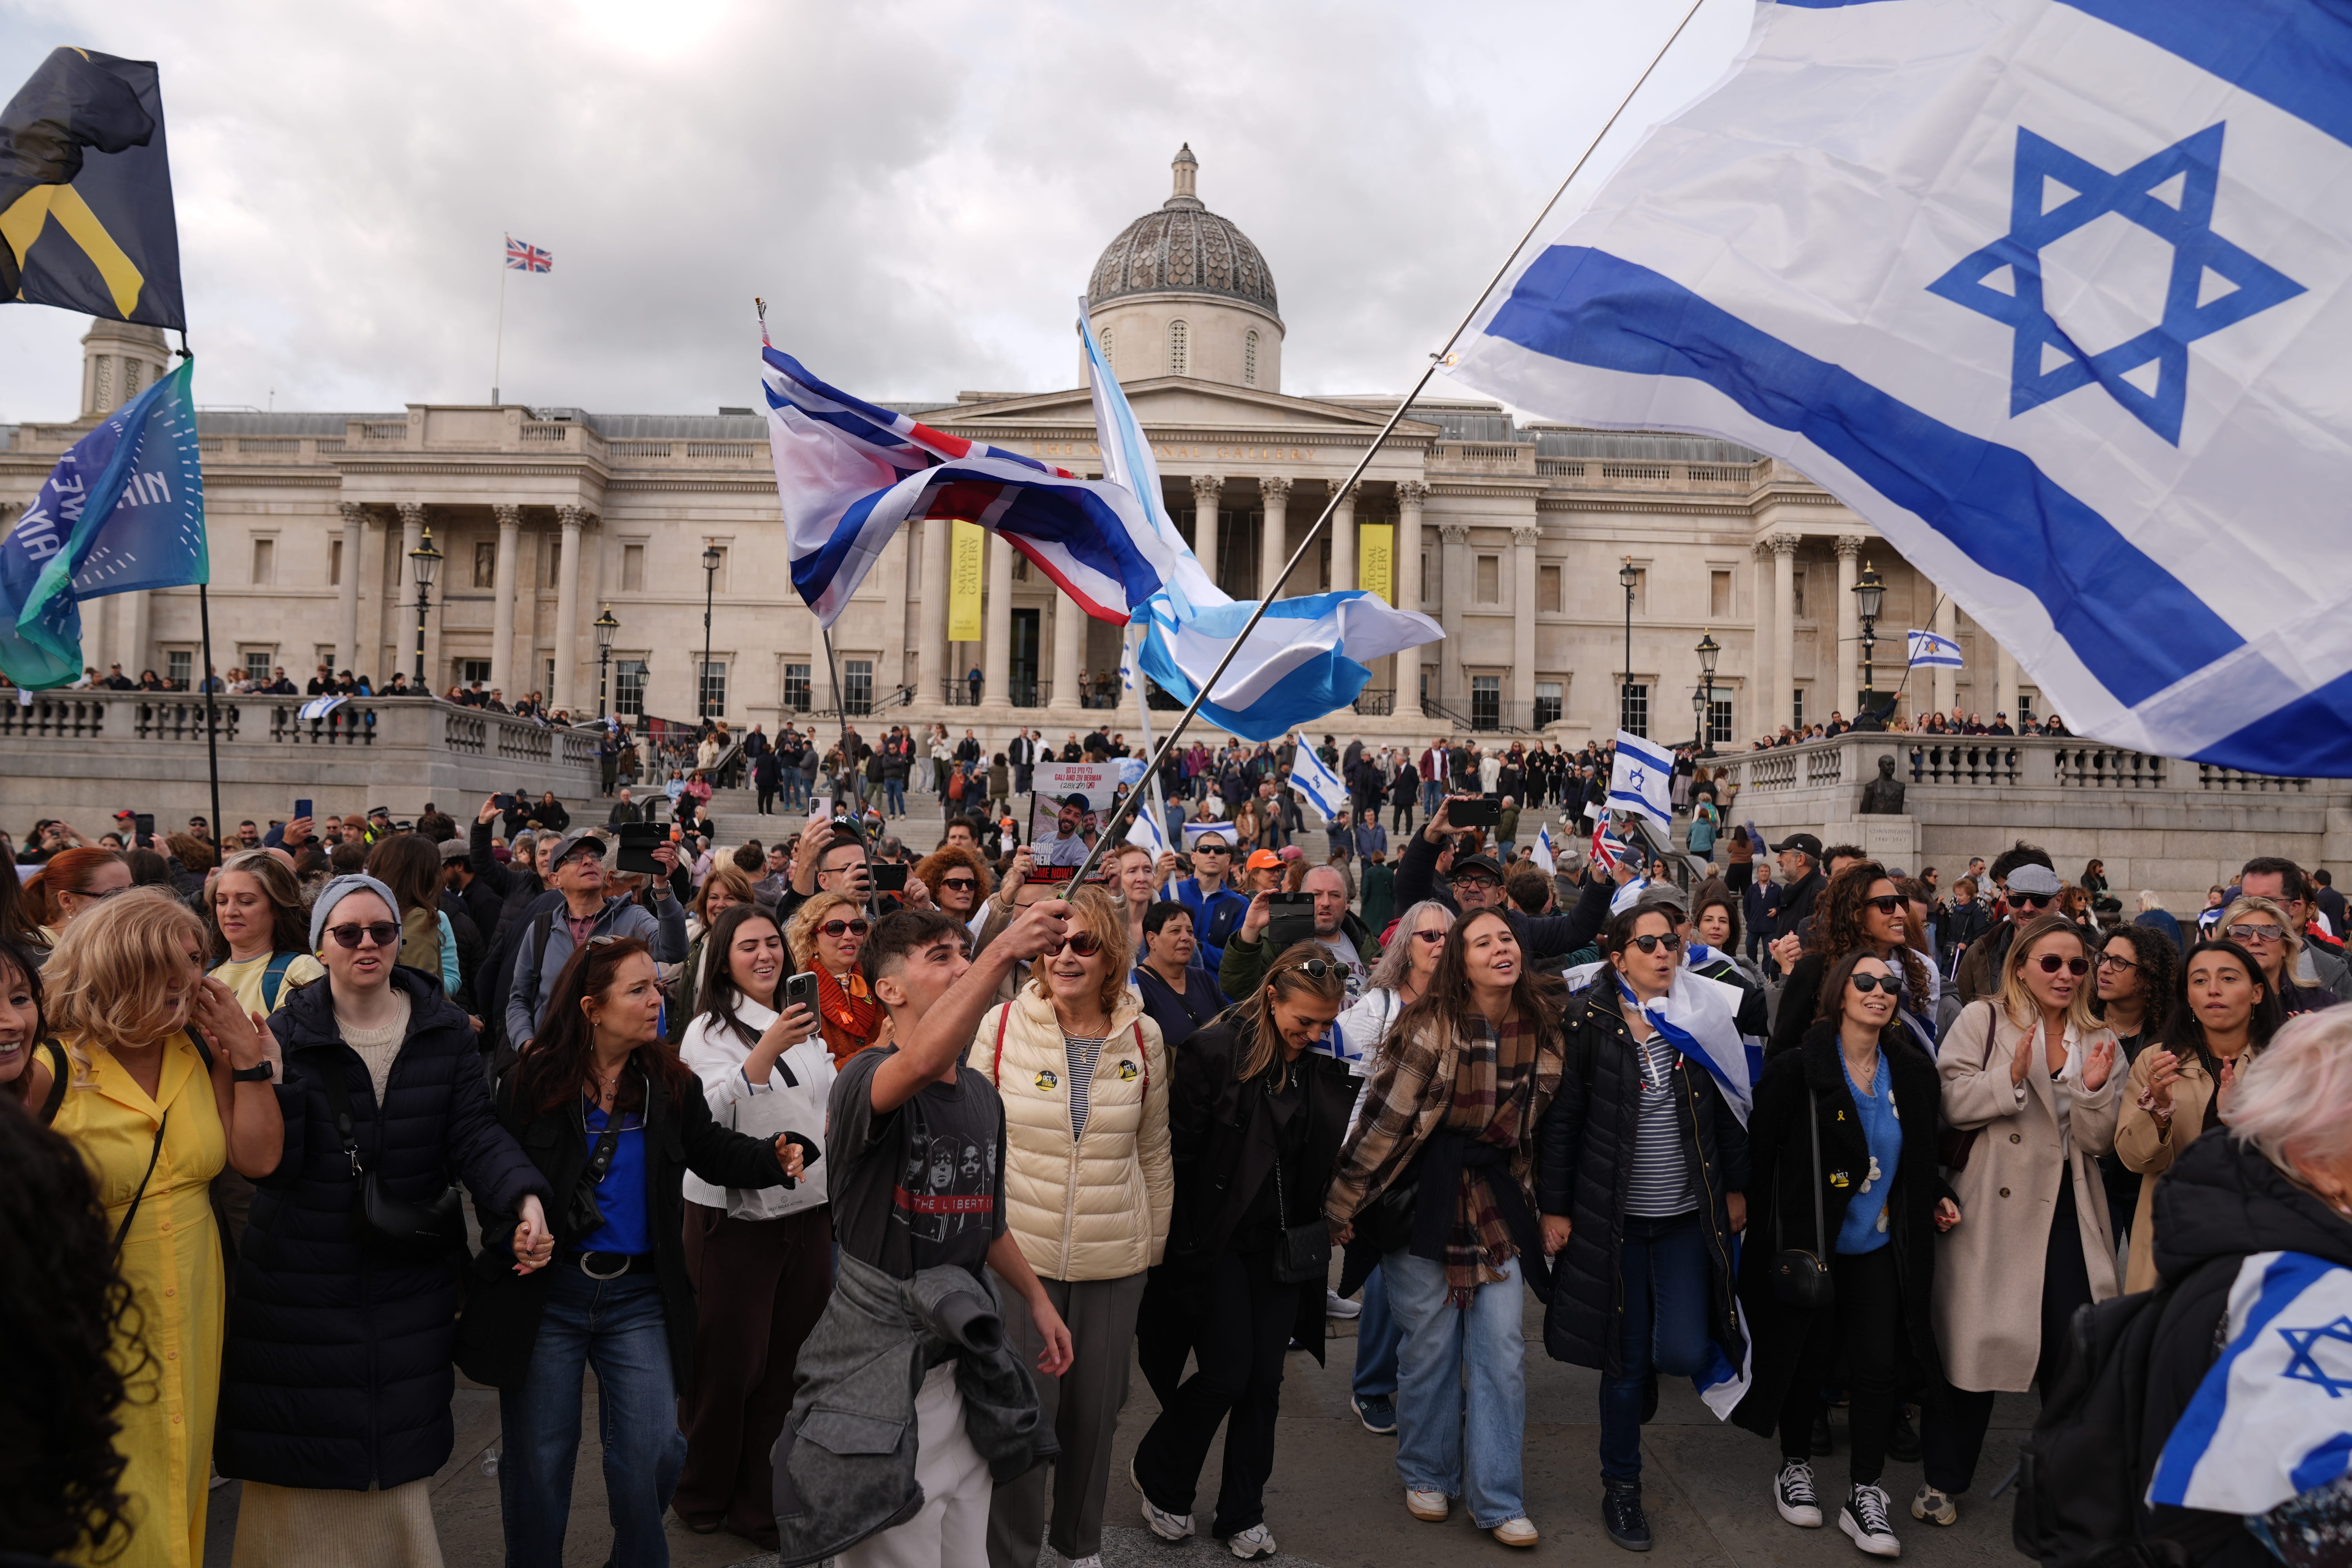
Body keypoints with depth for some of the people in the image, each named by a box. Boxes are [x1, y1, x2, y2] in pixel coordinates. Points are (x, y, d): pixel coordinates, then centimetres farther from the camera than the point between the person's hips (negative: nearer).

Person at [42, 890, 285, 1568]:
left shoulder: (202, 1053, 2)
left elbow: (258, 1157, -2)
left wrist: (247, 1055, -8)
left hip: (192, 1312, 5)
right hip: (100, 1325, -5)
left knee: (180, 1477, 21)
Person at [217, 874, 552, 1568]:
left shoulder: (444, 1028, -1)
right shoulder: (288, 1031, -6)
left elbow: (474, 1132, -8)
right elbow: (270, 1166, -11)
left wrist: (525, 1198, -26)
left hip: (410, 1273, 2)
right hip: (303, 1281, -2)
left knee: (399, 1454, 15)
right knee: (304, 1462, 7)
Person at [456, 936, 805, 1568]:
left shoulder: (671, 1083, 1)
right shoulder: (532, 1082, -7)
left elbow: (716, 1152, 5)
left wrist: (778, 1155, -14)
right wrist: (515, 1230, -20)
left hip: (639, 1299, 2)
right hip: (545, 1295, -2)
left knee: (653, 1452, 2)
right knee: (540, 1456, 11)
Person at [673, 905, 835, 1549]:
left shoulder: (804, 1024, 11)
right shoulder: (709, 1031, -8)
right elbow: (715, 1112, -24)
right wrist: (770, 1049, -34)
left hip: (808, 1212, 5)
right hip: (734, 1219, -5)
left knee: (790, 1365, 8)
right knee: (729, 1366, 5)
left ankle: (761, 1506, 23)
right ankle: (703, 1497, 27)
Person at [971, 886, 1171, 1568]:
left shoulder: (1144, 1036, -1)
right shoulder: (1002, 1024, -6)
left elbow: (1154, 1154, 8)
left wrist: (1153, 1248, 10)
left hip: (1113, 1261, 2)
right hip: (1018, 1252, -2)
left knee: (1096, 1410, 15)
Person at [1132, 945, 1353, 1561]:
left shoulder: (1328, 1065, 2)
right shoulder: (1216, 1050, -14)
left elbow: (1332, 1156, 12)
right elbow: (1180, 1152, -12)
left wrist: (1330, 1220, 4)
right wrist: (1180, 1247, -12)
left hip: (1282, 1245, 5)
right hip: (1218, 1242, -5)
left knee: (1265, 1378, 8)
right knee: (1226, 1374, -2)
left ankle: (1242, 1515, 27)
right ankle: (1160, 1480, 26)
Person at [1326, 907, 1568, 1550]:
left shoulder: (1541, 1028, 1)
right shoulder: (1431, 1026, -16)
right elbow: (1384, 1117, -15)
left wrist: (1533, 1202, 20)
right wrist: (1342, 1203, -12)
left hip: (1496, 1201, 4)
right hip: (1423, 1199, -4)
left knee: (1502, 1351, 4)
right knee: (1430, 1347, 7)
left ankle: (1497, 1501, 18)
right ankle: (1427, 1477, 30)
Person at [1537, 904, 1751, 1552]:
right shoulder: (1588, 1023, -7)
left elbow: (1728, 1109, 9)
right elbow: (1562, 1120, -5)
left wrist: (1735, 1189, 8)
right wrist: (1554, 1206, -5)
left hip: (1688, 1216, 2)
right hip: (1614, 1217, -1)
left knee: (1682, 1354, -9)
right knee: (1626, 1361, 6)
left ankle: (1715, 1344, 29)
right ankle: (1621, 1487, 25)